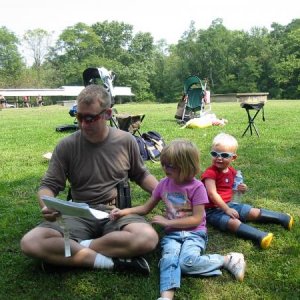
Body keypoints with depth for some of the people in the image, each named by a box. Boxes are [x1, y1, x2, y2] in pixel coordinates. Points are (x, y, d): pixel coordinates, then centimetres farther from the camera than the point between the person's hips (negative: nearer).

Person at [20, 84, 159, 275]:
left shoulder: (126, 141, 0)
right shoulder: (67, 146, -4)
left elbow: (141, 175, 14)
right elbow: (49, 185, 0)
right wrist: (47, 207, -24)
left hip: (117, 214, 1)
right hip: (79, 217, 0)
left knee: (148, 238, -33)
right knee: (30, 243, -25)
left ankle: (67, 252, -17)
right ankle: (112, 262, -24)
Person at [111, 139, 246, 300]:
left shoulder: (197, 187, -11)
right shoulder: (164, 184, 3)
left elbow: (196, 219, -13)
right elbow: (146, 208, 12)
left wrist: (167, 222, -15)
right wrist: (125, 211, -4)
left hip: (194, 233, -4)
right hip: (172, 233, 4)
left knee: (186, 262, -30)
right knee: (169, 259, -28)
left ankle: (228, 259, -13)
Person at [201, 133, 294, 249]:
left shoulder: (231, 171, 5)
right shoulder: (210, 173, -18)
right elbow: (212, 194, -24)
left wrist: (241, 189, -4)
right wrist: (227, 209, -25)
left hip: (229, 204, 7)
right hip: (213, 209, -7)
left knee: (253, 212, 3)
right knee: (233, 222, -31)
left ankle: (283, 218, 16)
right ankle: (261, 236, -48)